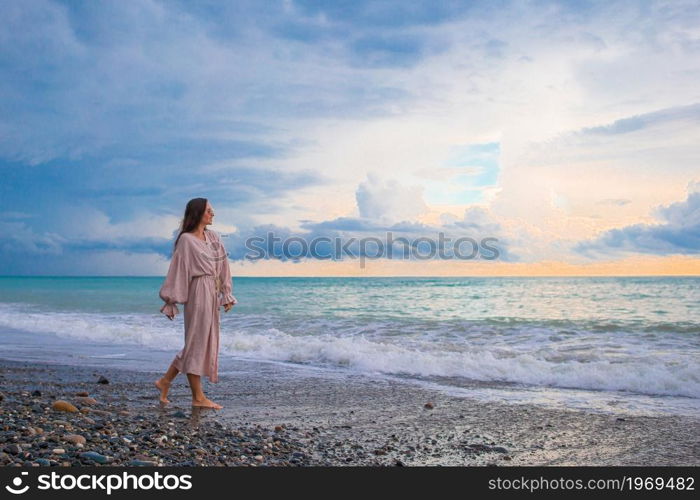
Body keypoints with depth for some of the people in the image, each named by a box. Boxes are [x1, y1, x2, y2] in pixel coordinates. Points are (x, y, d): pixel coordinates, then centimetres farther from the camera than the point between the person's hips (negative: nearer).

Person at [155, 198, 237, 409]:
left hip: (213, 294, 8)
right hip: (198, 292, -8)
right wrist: (172, 300, -11)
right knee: (197, 341, -1)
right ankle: (198, 397, 8)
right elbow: (178, 269, -9)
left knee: (204, 342, 13)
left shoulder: (213, 236, 12)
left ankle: (165, 381, 23)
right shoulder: (186, 240, -8)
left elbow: (222, 266, 13)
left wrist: (227, 295, 10)